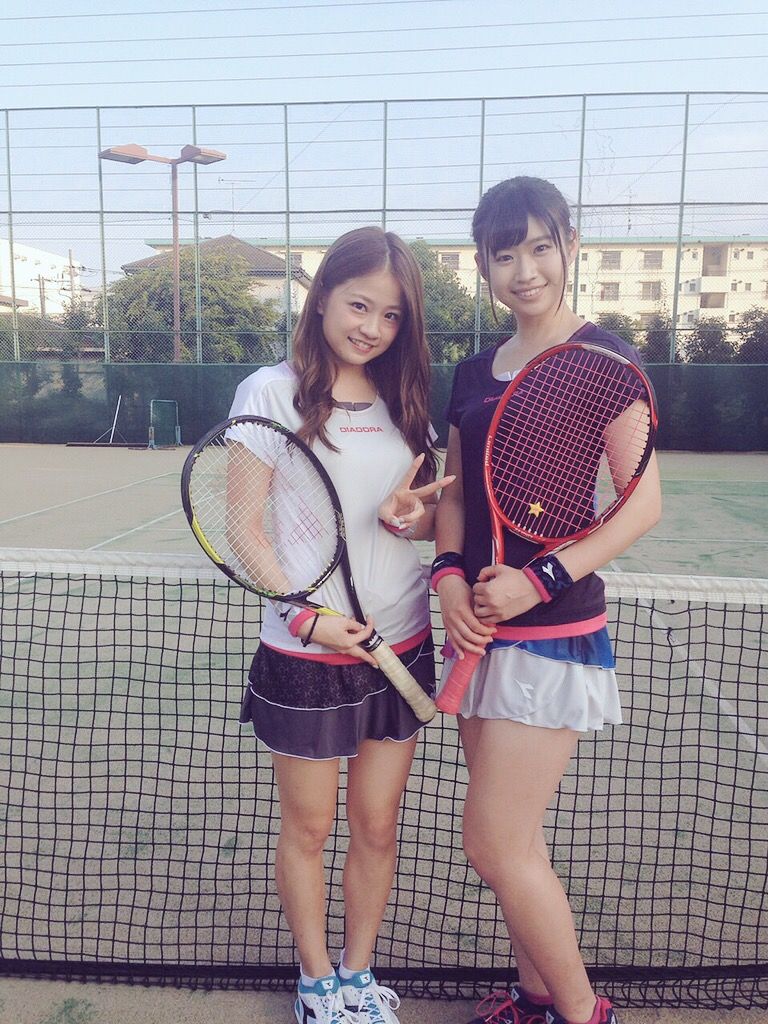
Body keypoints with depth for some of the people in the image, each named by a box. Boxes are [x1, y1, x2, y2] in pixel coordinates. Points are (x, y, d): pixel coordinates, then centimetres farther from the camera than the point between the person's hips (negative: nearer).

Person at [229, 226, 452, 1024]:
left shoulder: (404, 402, 7)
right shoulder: (271, 392, -7)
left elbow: (428, 520, 12)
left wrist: (406, 514, -12)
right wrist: (306, 614, -20)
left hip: (399, 648, 4)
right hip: (306, 653, -4)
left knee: (376, 825, 15)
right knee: (307, 828, 13)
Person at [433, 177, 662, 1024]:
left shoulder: (601, 358, -7)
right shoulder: (473, 374, 11)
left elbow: (643, 502, -10)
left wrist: (541, 579, -19)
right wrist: (450, 576, -4)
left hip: (554, 630, -6)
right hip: (480, 627, 6)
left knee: (496, 845, -2)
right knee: (508, 839, 16)